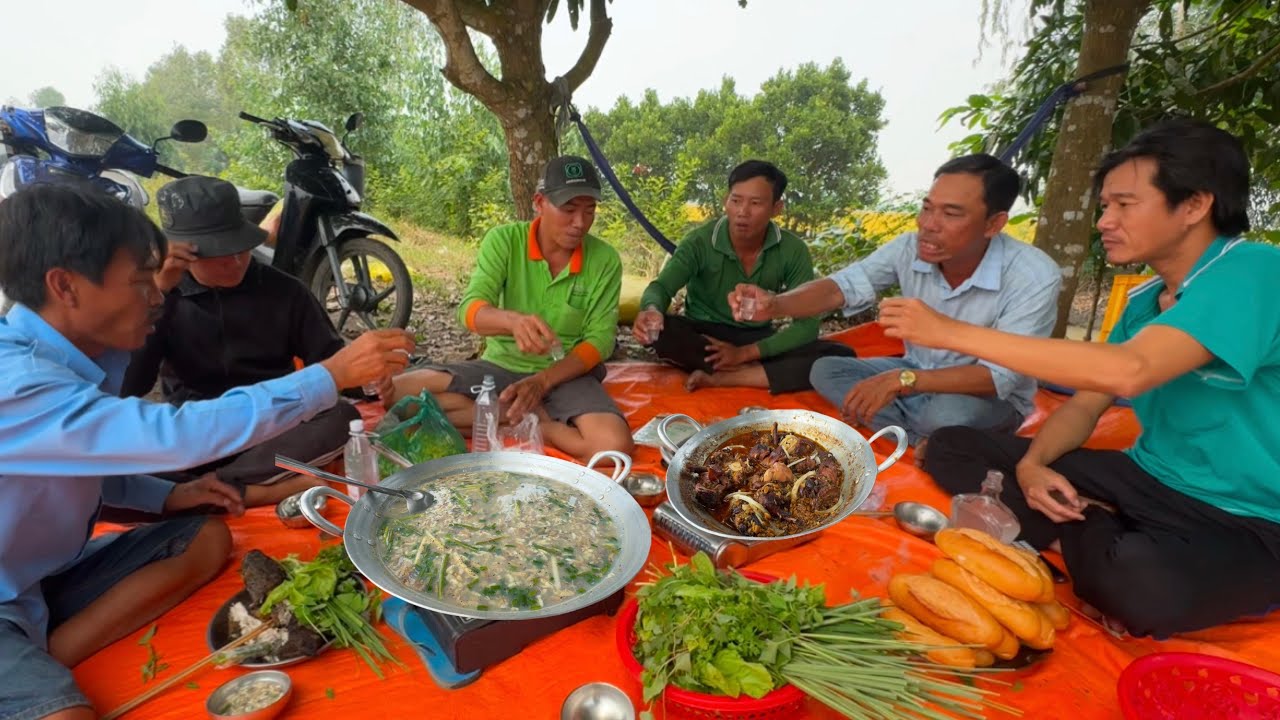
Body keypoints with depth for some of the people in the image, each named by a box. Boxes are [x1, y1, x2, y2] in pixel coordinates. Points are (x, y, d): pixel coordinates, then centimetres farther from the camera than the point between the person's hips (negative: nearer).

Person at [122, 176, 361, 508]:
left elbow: (328, 360, 4)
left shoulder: (284, 290, 1)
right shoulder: (162, 297, 1)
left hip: (273, 431, 0)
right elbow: (128, 388, -10)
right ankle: (278, 488, -29)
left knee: (344, 419, -30)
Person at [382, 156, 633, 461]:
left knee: (614, 446, -31)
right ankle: (531, 417, -15)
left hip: (566, 374, -1)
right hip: (500, 366, 2)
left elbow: (599, 341, -8)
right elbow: (470, 310, -20)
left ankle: (521, 421, -9)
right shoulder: (504, 240, -8)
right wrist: (512, 321, -44)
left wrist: (543, 381, -21)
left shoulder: (605, 260, -8)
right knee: (398, 391, -20)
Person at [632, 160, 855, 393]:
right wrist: (652, 310, -49)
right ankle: (756, 371, -22)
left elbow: (806, 324, -13)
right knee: (660, 331, -35)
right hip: (703, 337, -1)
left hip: (757, 341, 2)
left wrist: (745, 353, -22)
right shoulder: (700, 242, -14)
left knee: (841, 356, -23)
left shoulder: (793, 251, -11)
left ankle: (718, 378, -26)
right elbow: (661, 286, -23)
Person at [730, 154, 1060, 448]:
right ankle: (928, 443, -15)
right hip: (916, 373, 5)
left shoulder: (1035, 277, -26)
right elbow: (842, 286, -20)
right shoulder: (909, 248, -15)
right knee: (825, 371, -13)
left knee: (946, 413, -39)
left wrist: (902, 380, -41)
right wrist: (775, 304, -41)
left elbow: (1000, 377, -30)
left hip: (992, 399, -5)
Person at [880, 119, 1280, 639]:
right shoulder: (1143, 301, 7)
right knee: (952, 446, -3)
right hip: (1150, 482, 8)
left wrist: (952, 332, -32)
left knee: (1145, 583, -43)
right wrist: (1031, 464, -14)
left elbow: (1127, 372, -35)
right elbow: (1085, 404, 9)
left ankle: (1067, 535, -11)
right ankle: (1104, 540, -10)